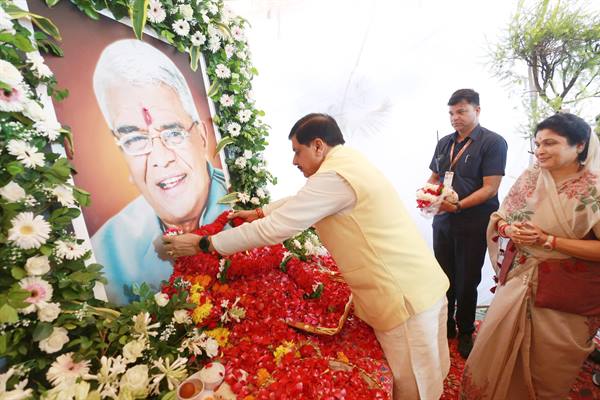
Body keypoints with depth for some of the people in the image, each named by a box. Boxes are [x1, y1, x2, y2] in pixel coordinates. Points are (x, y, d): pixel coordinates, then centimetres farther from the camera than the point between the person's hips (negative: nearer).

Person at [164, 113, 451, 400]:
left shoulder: (334, 176, -23)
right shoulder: (348, 160, 9)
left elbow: (274, 229, -21)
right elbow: (301, 201, 21)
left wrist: (203, 244, -10)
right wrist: (258, 212, 23)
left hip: (405, 296, -9)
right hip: (417, 283, 9)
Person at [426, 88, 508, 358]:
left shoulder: (493, 142, -8)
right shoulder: (444, 143, 9)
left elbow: (490, 188, -15)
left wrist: (458, 206, -26)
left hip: (473, 224, -5)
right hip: (442, 222, 5)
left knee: (467, 282, 11)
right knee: (443, 278, 15)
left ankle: (465, 333, 34)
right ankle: (446, 325, 36)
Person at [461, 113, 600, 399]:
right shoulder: (529, 177, -1)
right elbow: (500, 219, 7)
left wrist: (547, 240, -21)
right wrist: (510, 230, -14)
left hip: (565, 294, -3)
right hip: (517, 281, 4)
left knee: (547, 369, 16)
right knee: (495, 350, 16)